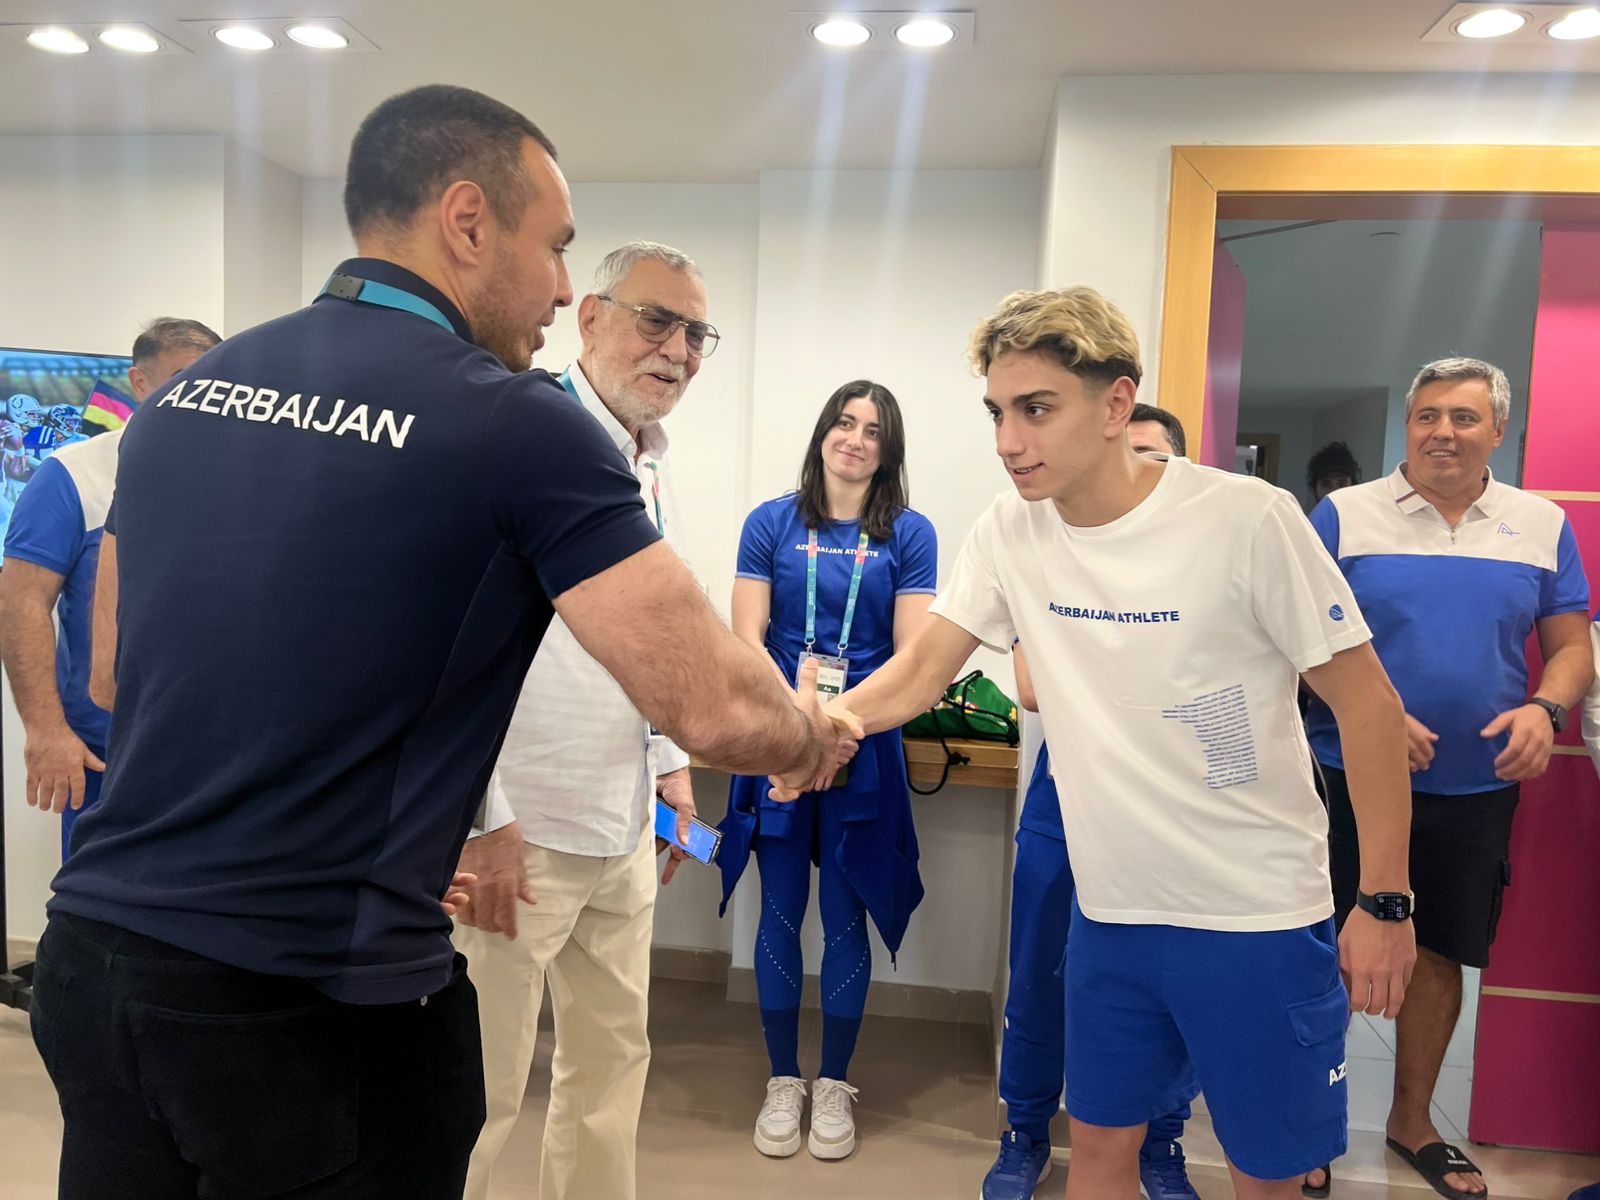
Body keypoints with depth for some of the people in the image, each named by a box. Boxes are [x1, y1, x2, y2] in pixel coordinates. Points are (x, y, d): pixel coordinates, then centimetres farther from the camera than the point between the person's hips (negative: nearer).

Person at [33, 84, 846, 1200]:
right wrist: (815, 733, 5)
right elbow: (720, 712, -19)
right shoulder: (516, 424, -15)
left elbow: (124, 674, 16)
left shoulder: (183, 394, 6)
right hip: (320, 1004, -6)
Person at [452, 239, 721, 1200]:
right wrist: (482, 820, -20)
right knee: (480, 1087, 6)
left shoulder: (654, 470, 12)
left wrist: (670, 761, 17)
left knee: (613, 1058, 20)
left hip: (625, 831, 8)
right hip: (515, 831, -8)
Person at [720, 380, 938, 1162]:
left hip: (865, 752, 0)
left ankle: (834, 1085, 27)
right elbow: (747, 641, -4)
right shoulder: (772, 523, 1)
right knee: (782, 914, 9)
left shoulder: (908, 534, 0)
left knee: (845, 918, 9)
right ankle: (783, 1082, 27)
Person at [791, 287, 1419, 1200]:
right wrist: (840, 715, -22)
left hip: (1258, 919, -3)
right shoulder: (1010, 531, -5)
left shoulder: (1246, 520, -18)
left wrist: (1386, 901, -9)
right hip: (1109, 911, 4)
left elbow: (1366, 701, -11)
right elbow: (926, 664, -1)